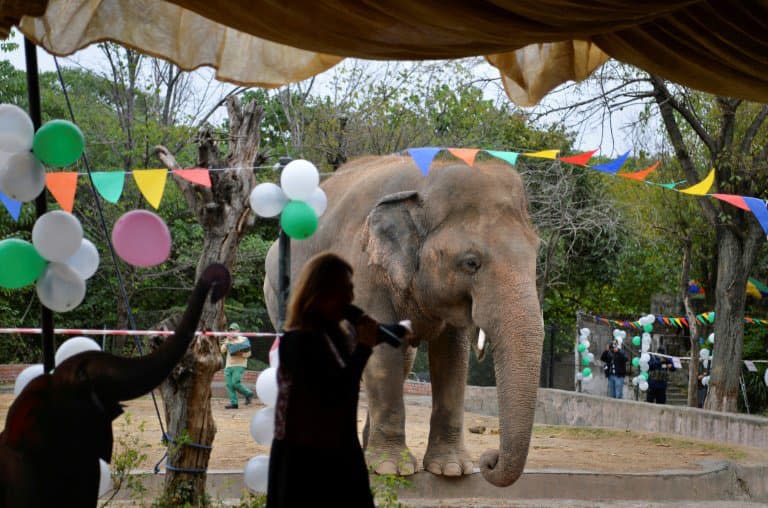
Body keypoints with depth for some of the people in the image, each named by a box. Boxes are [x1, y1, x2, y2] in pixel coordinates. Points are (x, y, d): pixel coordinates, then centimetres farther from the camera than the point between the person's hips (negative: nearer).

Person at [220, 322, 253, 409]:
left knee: (235, 383, -18)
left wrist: (239, 354, -17)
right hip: (228, 366, 5)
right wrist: (227, 341, -8)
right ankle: (233, 403, -6)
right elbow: (222, 350, 3)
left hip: (239, 365, -5)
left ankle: (248, 394, 3)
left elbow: (248, 354, -2)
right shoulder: (228, 340, 15)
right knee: (229, 385, -6)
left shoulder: (243, 340, 1)